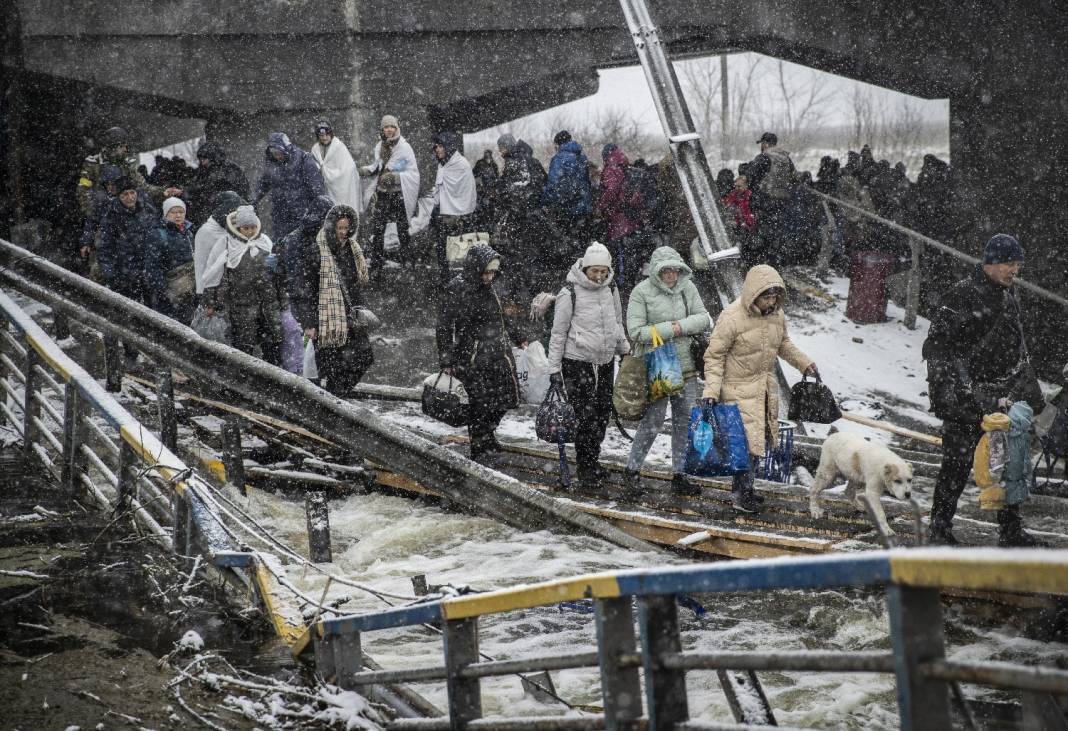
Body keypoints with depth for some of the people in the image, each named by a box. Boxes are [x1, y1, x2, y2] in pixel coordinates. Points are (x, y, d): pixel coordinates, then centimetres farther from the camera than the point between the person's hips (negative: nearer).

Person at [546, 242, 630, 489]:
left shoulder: (611, 290, 6)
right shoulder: (570, 293, -11)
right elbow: (558, 333, -7)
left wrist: (625, 350, 21)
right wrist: (554, 368, -8)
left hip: (605, 360, 6)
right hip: (577, 362, -6)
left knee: (603, 412, 9)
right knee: (586, 414, -8)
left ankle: (593, 461, 24)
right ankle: (586, 469, 1)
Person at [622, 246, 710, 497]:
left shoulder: (687, 287, 5)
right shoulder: (642, 292, -10)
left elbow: (703, 318, 6)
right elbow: (635, 331, -14)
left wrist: (682, 325, -12)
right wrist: (669, 329, -15)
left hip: (685, 366, 5)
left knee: (685, 420, 8)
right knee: (653, 419, -6)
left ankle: (680, 476, 17)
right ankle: (632, 471, 10)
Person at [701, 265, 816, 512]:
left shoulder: (776, 314, -1)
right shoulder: (732, 317, -22)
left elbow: (783, 344, 20)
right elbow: (714, 355, -15)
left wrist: (804, 362, 11)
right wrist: (711, 389, -22)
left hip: (766, 386, 7)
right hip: (739, 388, -7)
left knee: (762, 437, 13)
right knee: (750, 440, -11)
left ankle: (742, 487, 28)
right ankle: (742, 493, 4)